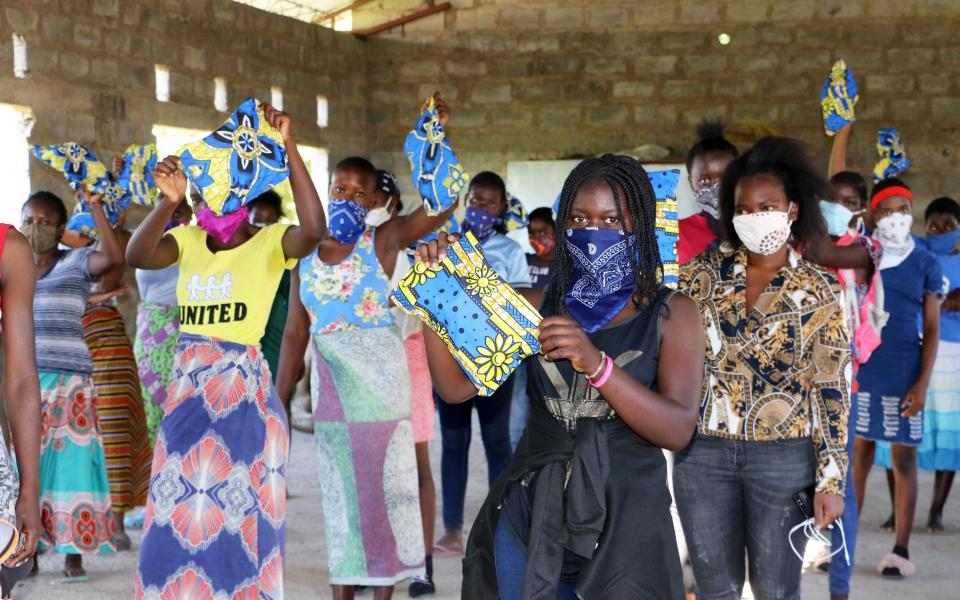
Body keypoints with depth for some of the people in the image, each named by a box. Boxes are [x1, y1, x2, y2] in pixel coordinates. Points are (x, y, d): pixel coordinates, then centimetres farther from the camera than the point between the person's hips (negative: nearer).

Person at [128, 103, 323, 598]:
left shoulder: (270, 242, -5)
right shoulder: (188, 240, 7)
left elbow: (313, 231, -27)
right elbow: (137, 256, -12)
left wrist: (289, 150, -30)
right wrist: (169, 202, -28)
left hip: (243, 391, -4)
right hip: (188, 390, 5)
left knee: (235, 515, 1)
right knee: (179, 514, 9)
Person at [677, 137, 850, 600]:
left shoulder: (820, 290, -3)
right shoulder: (703, 272, 1)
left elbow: (831, 388, -4)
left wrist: (831, 479, -9)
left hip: (784, 457, -1)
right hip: (702, 453, 2)